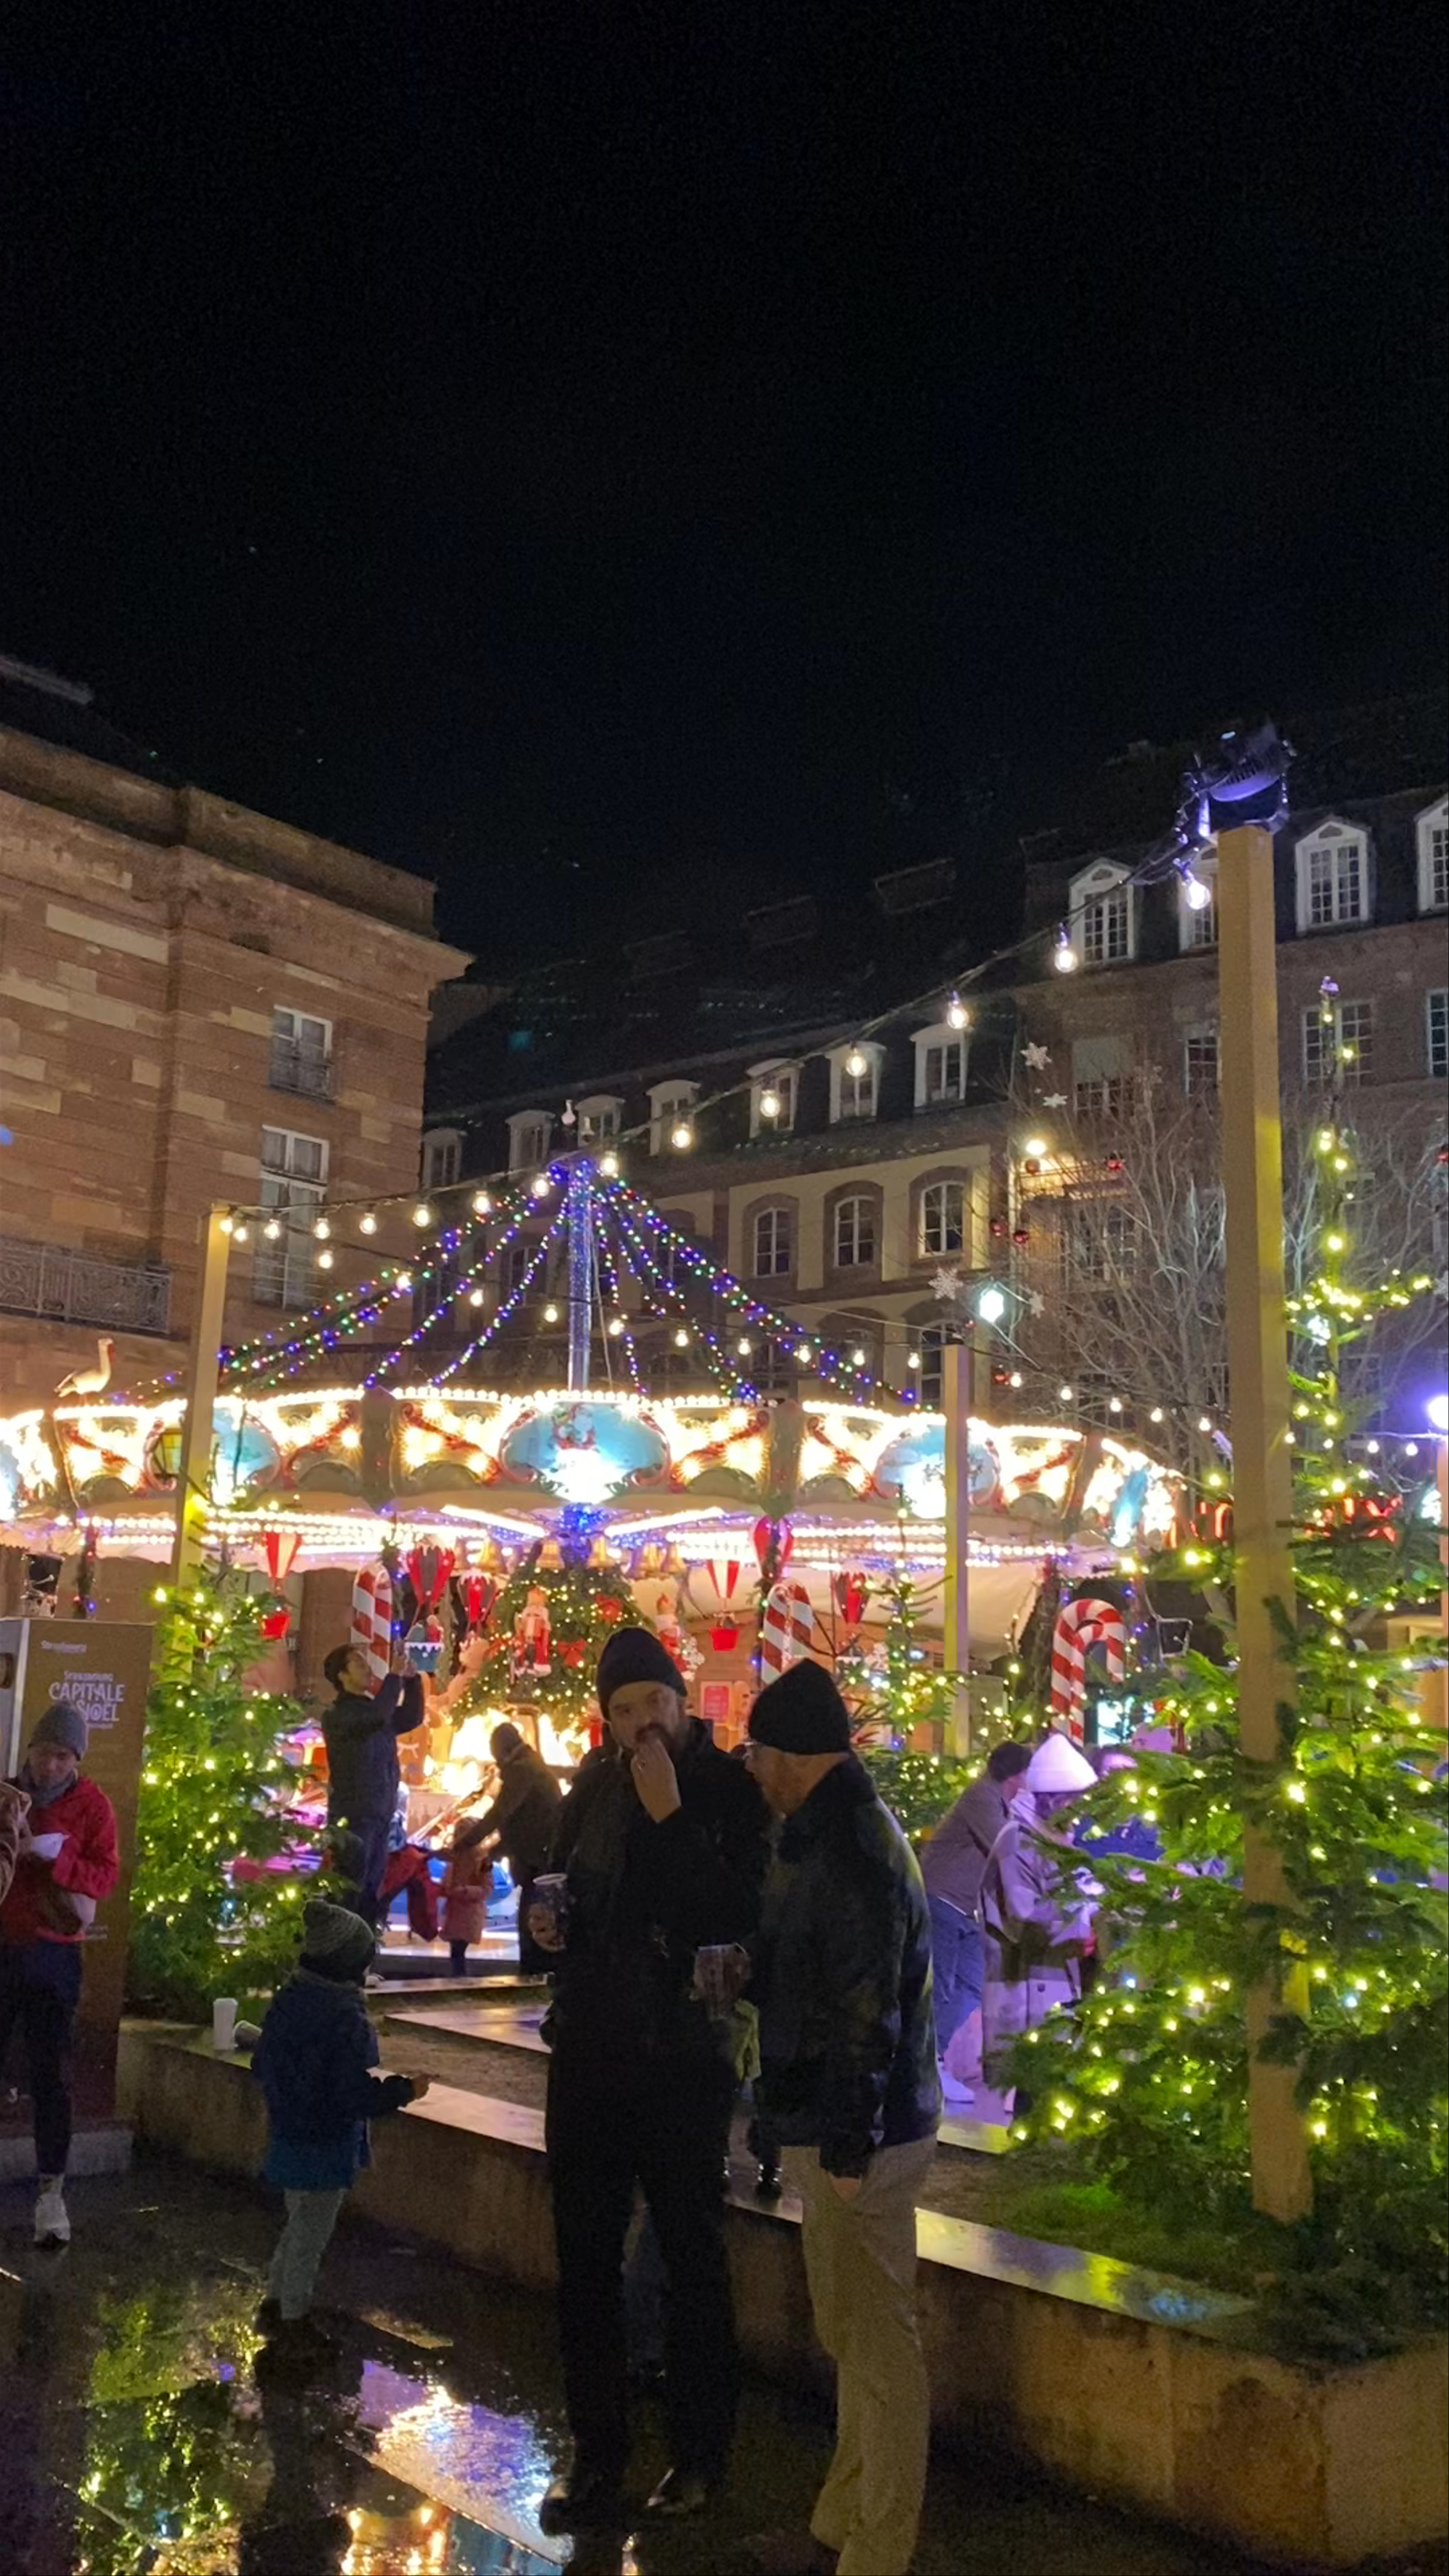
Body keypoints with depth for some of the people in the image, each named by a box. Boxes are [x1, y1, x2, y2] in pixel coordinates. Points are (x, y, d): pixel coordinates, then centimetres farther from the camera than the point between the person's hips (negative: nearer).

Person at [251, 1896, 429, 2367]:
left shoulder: (288, 1999, -2)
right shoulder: (345, 2017, -27)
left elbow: (261, 2064, 9)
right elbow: (356, 2095, -26)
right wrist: (405, 2090, -12)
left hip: (289, 2137, 8)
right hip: (326, 2147, -8)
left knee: (299, 2226, 26)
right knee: (311, 2236, 9)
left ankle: (275, 2302, 38)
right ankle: (293, 2328, 22)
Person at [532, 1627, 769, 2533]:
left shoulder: (730, 1790, -10)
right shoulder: (594, 1789, 5)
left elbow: (735, 1917, -22)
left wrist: (670, 1815, -27)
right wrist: (546, 1920, -2)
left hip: (683, 2061, -5)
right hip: (588, 2051, 5)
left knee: (693, 2259, 10)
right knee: (585, 2259, 10)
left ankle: (699, 2454, 25)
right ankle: (598, 2451, 24)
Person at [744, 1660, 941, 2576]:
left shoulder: (851, 1847, -21)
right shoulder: (842, 1829, 10)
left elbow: (866, 2010, -24)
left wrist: (849, 2144, -21)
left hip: (862, 2131, -10)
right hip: (834, 2122, 10)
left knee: (878, 2339, 2)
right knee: (854, 2334, 19)